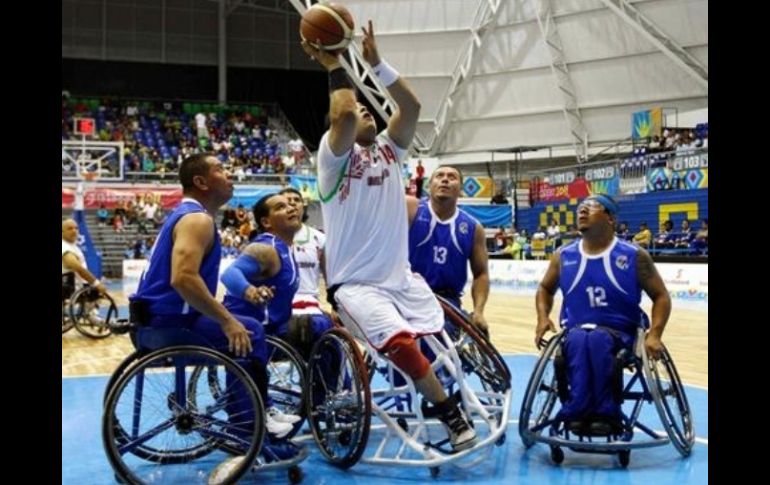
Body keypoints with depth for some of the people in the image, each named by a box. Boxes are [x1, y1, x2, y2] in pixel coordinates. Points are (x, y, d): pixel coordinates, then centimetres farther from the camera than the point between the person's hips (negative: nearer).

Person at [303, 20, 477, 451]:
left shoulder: (389, 149, 11)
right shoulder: (335, 153, -4)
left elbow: (412, 106, -3)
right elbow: (344, 114, -24)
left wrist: (376, 63, -9)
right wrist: (334, 66, -13)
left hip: (401, 276, 6)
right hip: (355, 283, -6)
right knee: (400, 345, -26)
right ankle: (450, 414, -12)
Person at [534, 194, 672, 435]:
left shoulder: (635, 256, -1)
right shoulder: (564, 256, 7)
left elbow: (661, 296, 5)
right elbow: (545, 289, 24)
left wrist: (654, 334, -9)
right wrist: (543, 317, 4)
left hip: (618, 332, -2)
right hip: (576, 331, 2)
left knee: (597, 339, -38)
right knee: (579, 341, -36)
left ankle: (594, 412, -33)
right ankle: (579, 412, -36)